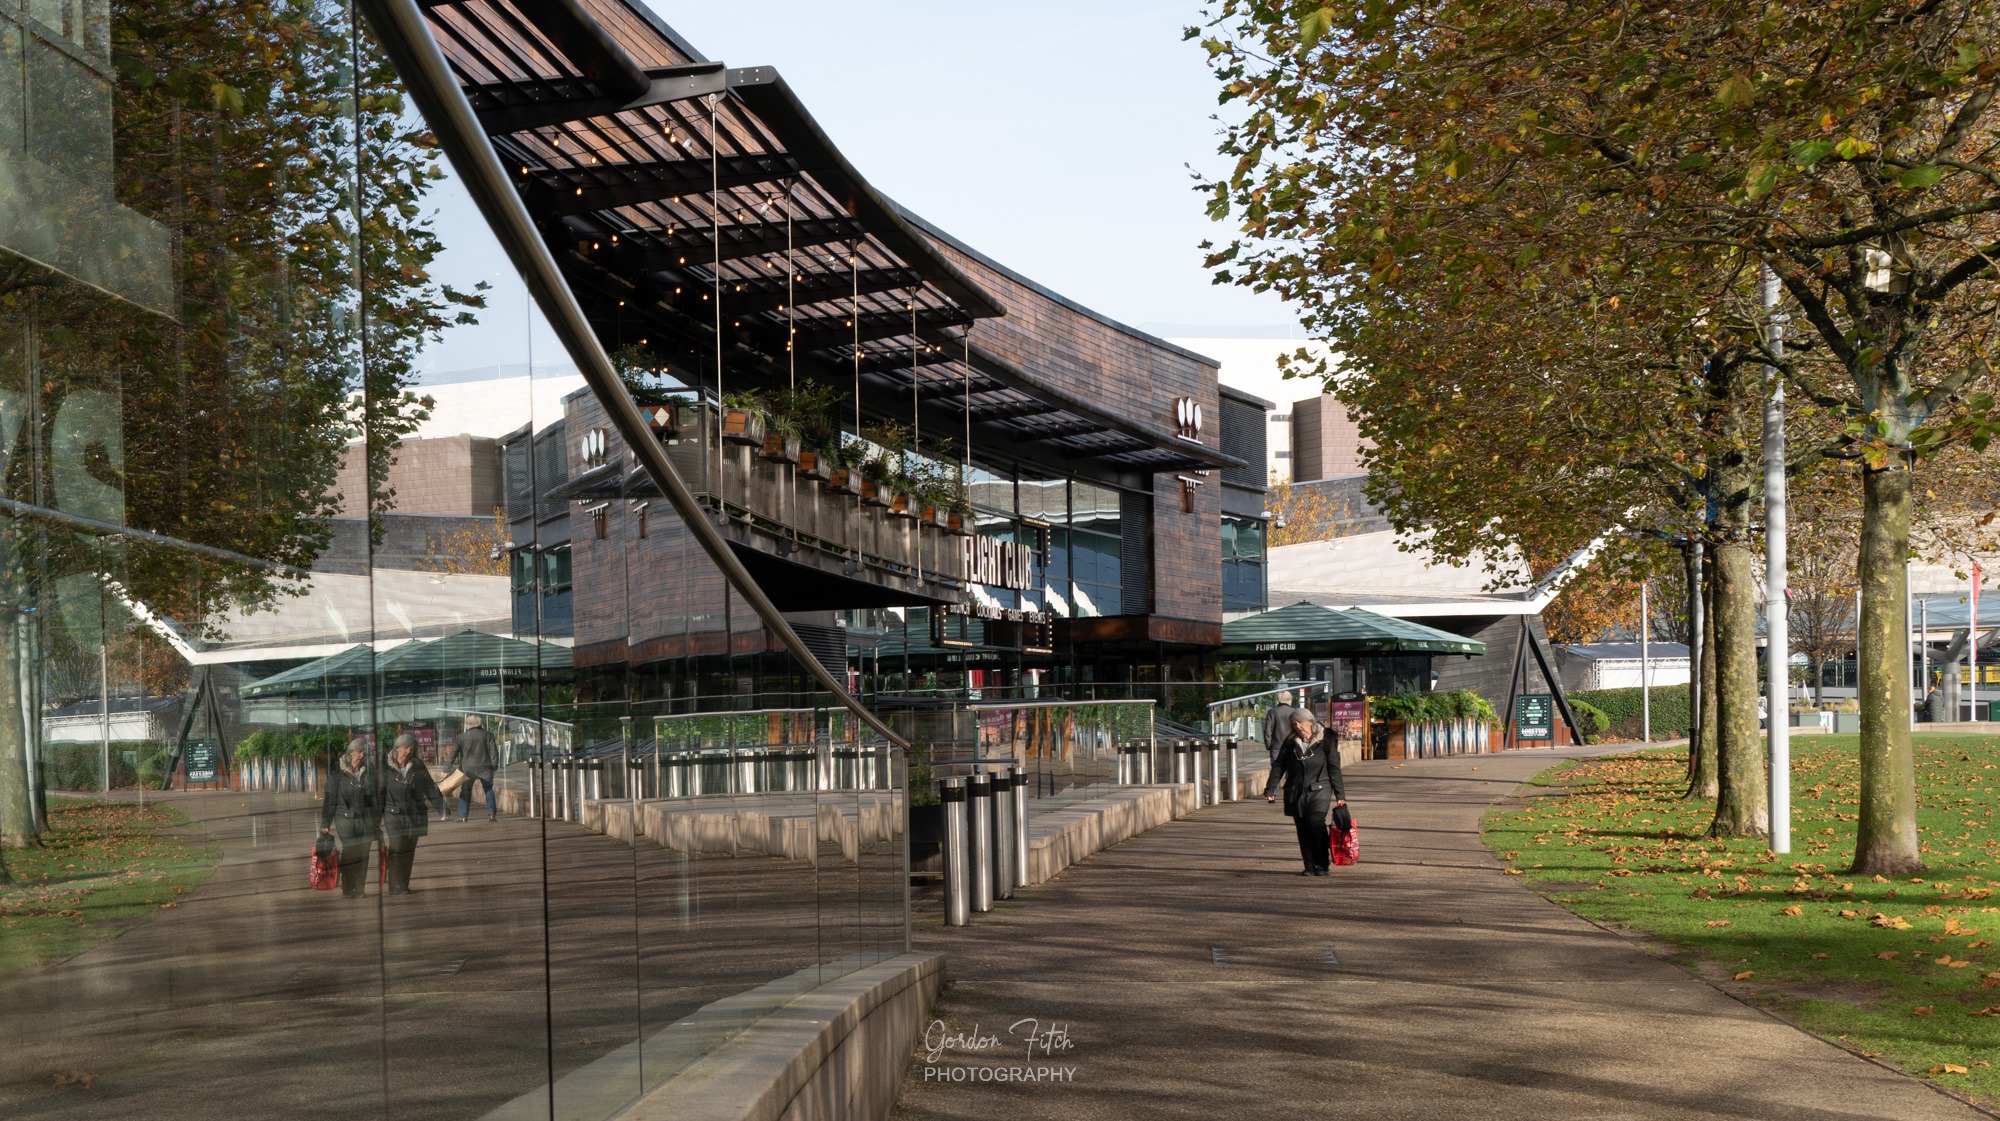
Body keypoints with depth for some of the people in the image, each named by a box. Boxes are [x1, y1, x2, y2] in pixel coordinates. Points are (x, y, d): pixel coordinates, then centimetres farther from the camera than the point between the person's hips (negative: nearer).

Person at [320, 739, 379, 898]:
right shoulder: (337, 771, -4)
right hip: (346, 818, -3)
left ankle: (360, 889, 9)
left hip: (367, 819, 3)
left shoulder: (369, 771, 6)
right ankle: (347, 889, 0)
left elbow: (376, 796, 14)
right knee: (350, 851, -10)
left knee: (363, 855, 2)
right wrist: (325, 823, -4)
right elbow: (330, 798, -3)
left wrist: (377, 819, 14)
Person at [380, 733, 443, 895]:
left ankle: (403, 887, 13)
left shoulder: (418, 767, 6)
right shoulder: (386, 768, -3)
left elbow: (430, 788, 8)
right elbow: (380, 794, -1)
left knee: (409, 852, 6)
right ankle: (396, 888, -6)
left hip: (415, 816, 3)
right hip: (394, 816, -3)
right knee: (396, 851, -9)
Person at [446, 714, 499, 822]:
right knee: (488, 790, 10)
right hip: (484, 768, 1)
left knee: (465, 792, 9)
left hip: (468, 769, -1)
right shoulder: (487, 735, 3)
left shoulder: (462, 737, -1)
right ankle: (491, 813, -2)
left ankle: (462, 816, 5)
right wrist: (494, 765, 9)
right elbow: (494, 752, 1)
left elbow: (453, 752, -5)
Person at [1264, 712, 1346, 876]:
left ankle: (1322, 864, -7)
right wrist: (1270, 789, 6)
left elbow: (1334, 769, 1)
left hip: (1318, 790, -4)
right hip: (1295, 793, 4)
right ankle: (1309, 867, 10)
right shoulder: (1290, 742, 7)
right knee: (1303, 830, 2)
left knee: (1316, 822, -20)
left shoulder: (1325, 741, -1)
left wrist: (1340, 795, 0)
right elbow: (1279, 766, 12)